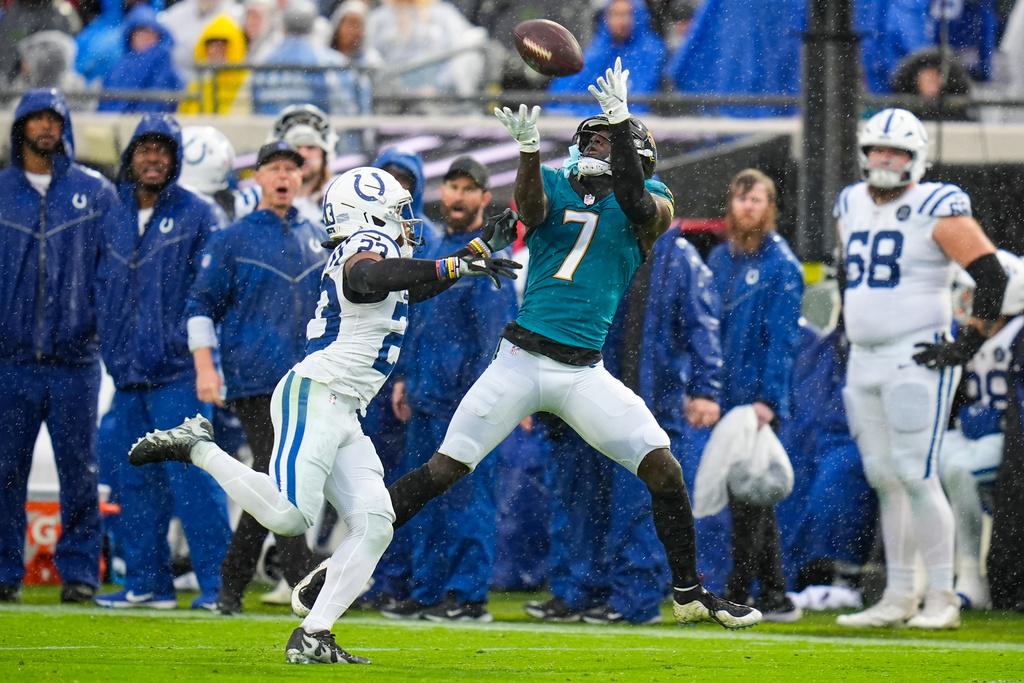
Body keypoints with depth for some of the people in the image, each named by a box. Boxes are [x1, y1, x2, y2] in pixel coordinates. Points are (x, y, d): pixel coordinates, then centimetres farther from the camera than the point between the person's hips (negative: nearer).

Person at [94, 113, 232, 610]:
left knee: (190, 476, -11)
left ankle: (215, 581, -10)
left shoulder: (197, 215, -1)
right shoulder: (115, 220, 16)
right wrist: (111, 350, 12)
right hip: (128, 373, 6)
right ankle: (146, 579, 14)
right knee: (135, 481, 8)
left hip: (177, 369, -6)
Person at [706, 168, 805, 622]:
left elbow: (782, 340, -11)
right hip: (726, 397, 7)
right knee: (752, 499, 10)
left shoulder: (781, 264, -7)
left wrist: (768, 398, -18)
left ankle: (739, 594, -6)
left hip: (758, 400, -7)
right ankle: (774, 597, 15)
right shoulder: (719, 259, 14)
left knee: (747, 496, -8)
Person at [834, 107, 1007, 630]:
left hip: (916, 360, -7)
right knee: (884, 480, 9)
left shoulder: (936, 209, -10)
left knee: (915, 475, -11)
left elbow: (992, 277, -11)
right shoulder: (851, 206, 13)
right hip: (863, 362, 7)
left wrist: (967, 345, -13)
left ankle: (942, 598, -5)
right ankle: (898, 597, 13)